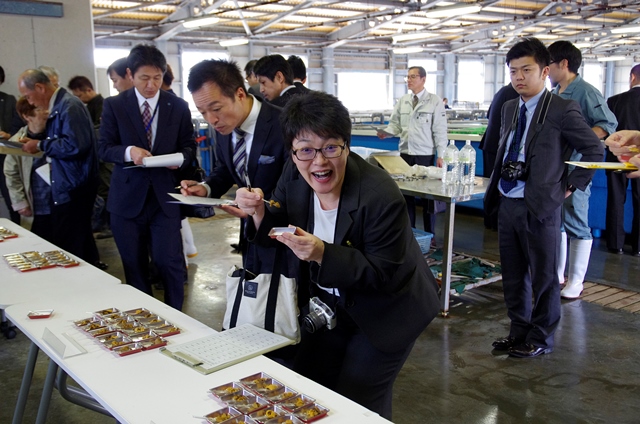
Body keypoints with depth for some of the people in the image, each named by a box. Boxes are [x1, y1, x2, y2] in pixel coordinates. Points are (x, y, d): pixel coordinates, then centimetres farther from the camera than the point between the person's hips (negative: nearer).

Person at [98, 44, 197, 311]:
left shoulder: (178, 107, 4)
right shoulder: (114, 106, 2)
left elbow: (189, 147, 6)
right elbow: (104, 148, -1)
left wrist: (180, 157, -17)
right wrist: (129, 151, -22)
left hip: (165, 196, 0)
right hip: (128, 198, 1)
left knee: (169, 261, -4)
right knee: (135, 266, 10)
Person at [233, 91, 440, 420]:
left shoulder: (381, 197, -32)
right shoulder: (294, 175, -13)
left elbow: (384, 275, -26)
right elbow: (277, 234, -1)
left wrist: (322, 254, -39)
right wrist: (258, 212, -23)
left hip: (382, 316, -5)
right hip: (329, 307, 6)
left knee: (358, 407, 5)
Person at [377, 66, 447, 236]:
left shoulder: (435, 102, -3)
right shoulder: (402, 101, 8)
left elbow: (440, 130, -5)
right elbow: (395, 124, 10)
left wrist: (440, 155, -9)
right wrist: (386, 132, -11)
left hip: (426, 155, -4)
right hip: (405, 153, 4)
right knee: (406, 194, 9)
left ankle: (430, 234, 16)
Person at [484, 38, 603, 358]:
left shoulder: (562, 110, -9)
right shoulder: (509, 108, 11)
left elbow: (594, 150, -5)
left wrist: (571, 186, -6)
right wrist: (495, 192, 12)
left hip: (539, 206, -6)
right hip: (507, 203, 6)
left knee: (543, 277, 7)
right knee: (513, 275, 15)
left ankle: (541, 339, 22)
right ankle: (519, 332, 31)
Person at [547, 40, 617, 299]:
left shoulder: (586, 92, -11)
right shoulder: (555, 93, 12)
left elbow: (609, 124, -16)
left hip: (575, 170, -8)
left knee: (576, 226, 1)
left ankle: (576, 282, 11)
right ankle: (557, 274, 27)